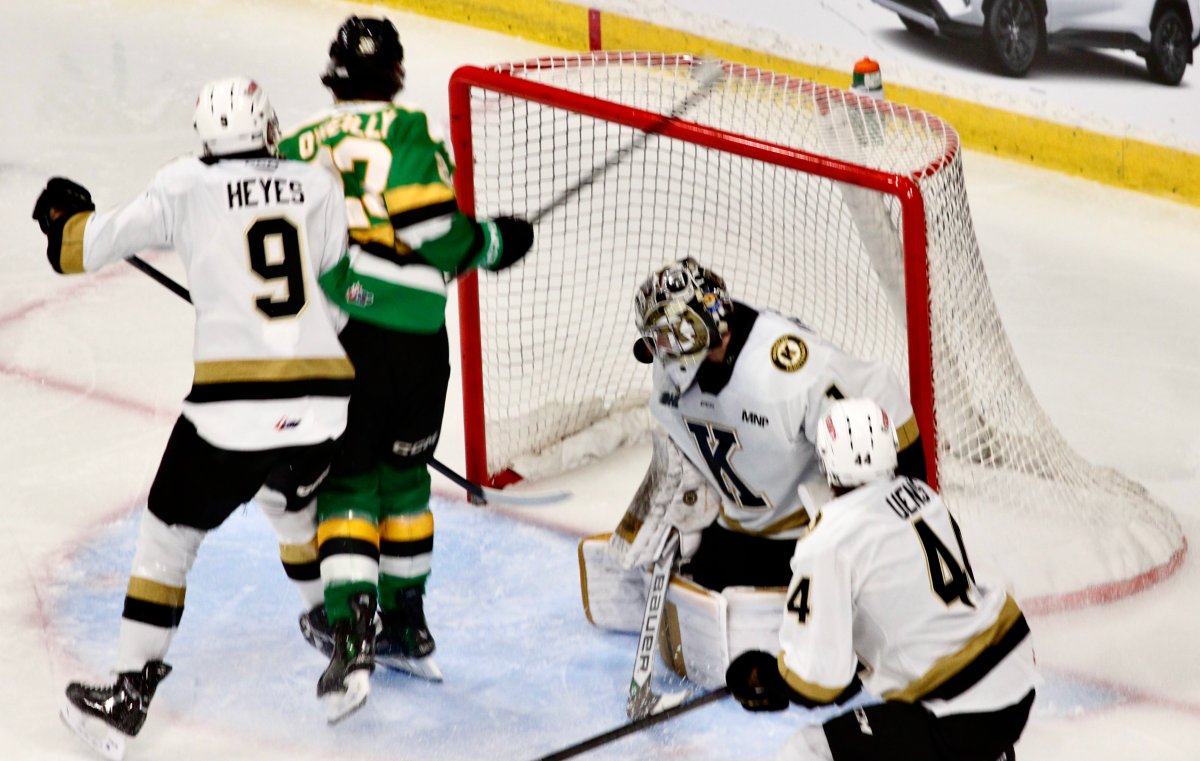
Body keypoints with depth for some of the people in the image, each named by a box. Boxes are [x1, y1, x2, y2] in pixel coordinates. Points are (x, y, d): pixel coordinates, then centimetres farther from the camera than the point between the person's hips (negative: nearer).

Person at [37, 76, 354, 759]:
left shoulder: (186, 186, 2)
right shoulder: (320, 186, 9)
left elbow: (88, 248, 8)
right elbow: (339, 297, 11)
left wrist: (66, 217, 29)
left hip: (231, 404, -4)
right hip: (322, 399, 4)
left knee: (171, 534, 11)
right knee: (293, 496, 36)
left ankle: (130, 691, 7)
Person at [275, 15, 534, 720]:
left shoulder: (297, 146, 8)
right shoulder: (412, 134, -3)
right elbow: (438, 233, -13)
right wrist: (495, 242, 5)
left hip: (333, 339, 1)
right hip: (414, 341, -1)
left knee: (346, 483, 4)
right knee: (403, 474, 17)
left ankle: (350, 627, -15)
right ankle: (406, 625, 26)